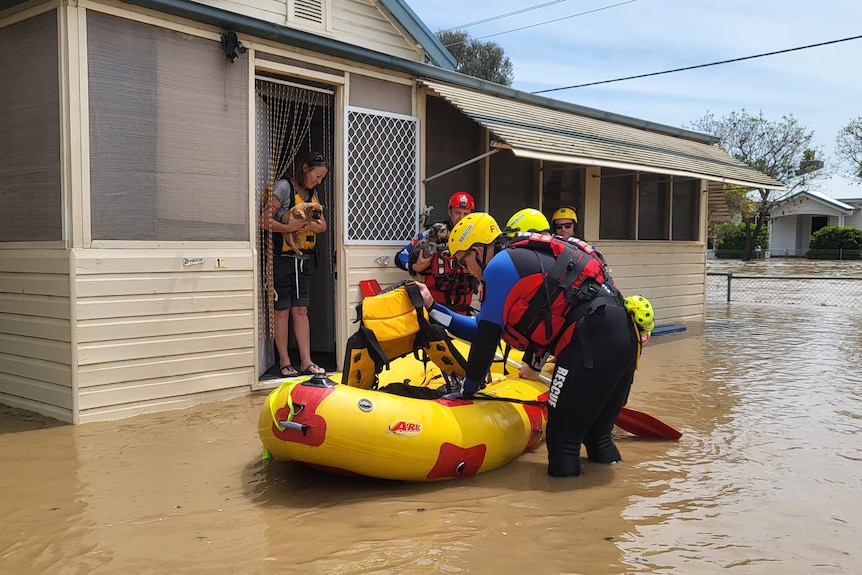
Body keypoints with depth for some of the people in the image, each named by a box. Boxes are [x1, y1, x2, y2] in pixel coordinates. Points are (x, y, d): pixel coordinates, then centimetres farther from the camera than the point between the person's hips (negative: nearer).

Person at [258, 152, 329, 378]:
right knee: (282, 310, 2)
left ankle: (306, 362, 5)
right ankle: (284, 362, 8)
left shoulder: (312, 194, 13)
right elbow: (264, 220, -17)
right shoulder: (284, 187, -9)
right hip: (282, 258, -6)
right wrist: (288, 227, -28)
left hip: (303, 259, 6)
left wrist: (310, 223, -14)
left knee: (300, 310, 5)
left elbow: (323, 225, 7)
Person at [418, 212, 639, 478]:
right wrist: (433, 307, 37)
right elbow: (483, 328, 31)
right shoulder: (524, 261, 28)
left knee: (563, 438, -3)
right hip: (624, 336, 10)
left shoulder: (499, 266, 0)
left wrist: (468, 388, 12)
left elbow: (487, 337, 0)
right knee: (596, 432, 23)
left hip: (593, 341, -10)